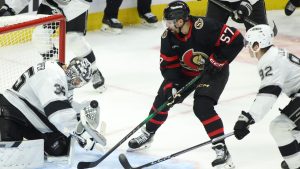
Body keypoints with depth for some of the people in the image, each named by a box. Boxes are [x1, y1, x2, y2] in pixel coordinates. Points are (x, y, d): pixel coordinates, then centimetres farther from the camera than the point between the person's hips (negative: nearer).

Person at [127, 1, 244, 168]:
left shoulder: (205, 27, -33)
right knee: (164, 97, 2)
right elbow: (168, 65, -8)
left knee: (202, 107, -24)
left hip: (213, 71, -6)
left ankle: (222, 150, -18)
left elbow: (236, 39, -30)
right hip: (185, 72, 6)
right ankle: (147, 135, 26)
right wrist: (171, 85, -24)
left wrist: (217, 60, -26)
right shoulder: (168, 37, -15)